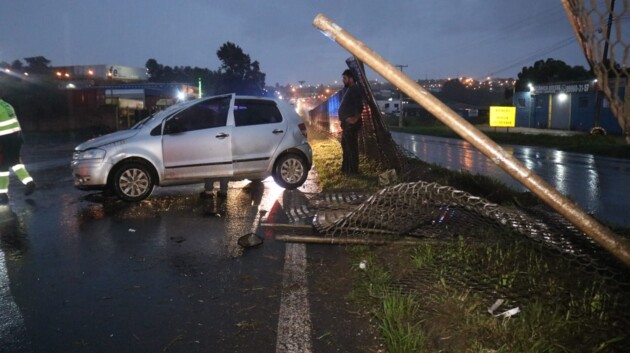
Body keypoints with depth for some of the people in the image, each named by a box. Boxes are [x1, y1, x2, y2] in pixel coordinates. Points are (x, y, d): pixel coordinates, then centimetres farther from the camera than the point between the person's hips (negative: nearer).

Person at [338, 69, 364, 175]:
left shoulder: (355, 89, -15)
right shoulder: (347, 89, 16)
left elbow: (360, 106, -24)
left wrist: (355, 119, -25)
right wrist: (342, 119, 15)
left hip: (351, 123, -11)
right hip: (346, 123, 11)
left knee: (352, 146, -5)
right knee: (345, 145, 18)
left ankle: (353, 170, 1)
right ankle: (345, 168, 28)